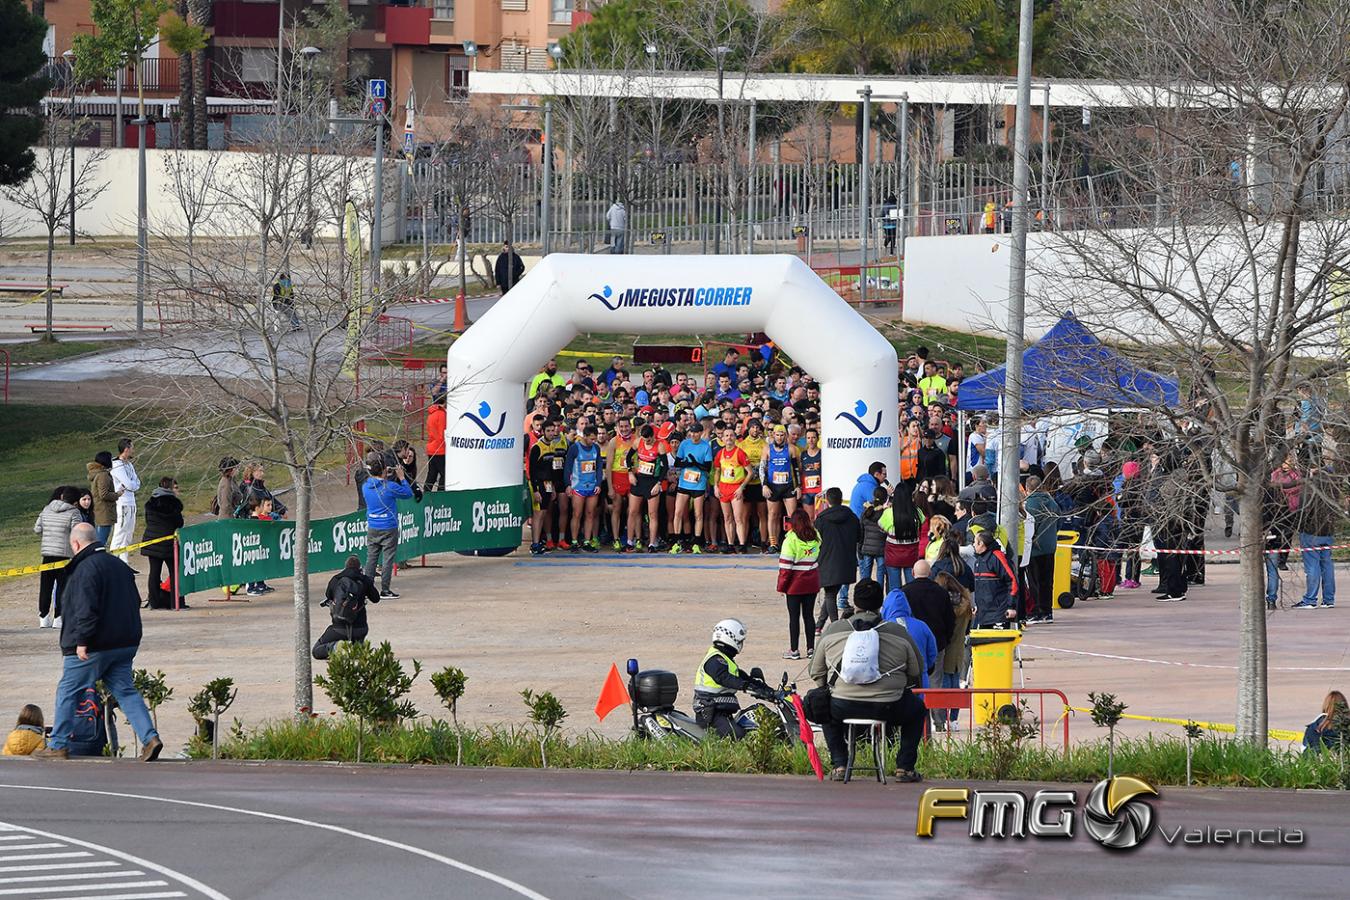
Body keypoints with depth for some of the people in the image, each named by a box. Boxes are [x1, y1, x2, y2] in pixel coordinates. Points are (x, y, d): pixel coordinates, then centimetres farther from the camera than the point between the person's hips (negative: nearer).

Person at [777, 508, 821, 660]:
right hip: (812, 583, 4)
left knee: (794, 616, 3)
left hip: (795, 584, -4)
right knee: (808, 615, 12)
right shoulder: (815, 537, 0)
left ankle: (793, 650, 5)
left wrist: (781, 586, -6)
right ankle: (811, 649, 13)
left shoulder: (791, 539, -14)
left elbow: (785, 564, -13)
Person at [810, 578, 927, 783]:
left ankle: (838, 766, 26)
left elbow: (817, 674, 15)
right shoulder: (899, 633, 4)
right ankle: (905, 767, 24)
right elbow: (916, 675, 10)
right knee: (917, 708, 30)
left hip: (843, 708, 1)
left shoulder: (832, 631, 8)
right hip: (888, 710, -1)